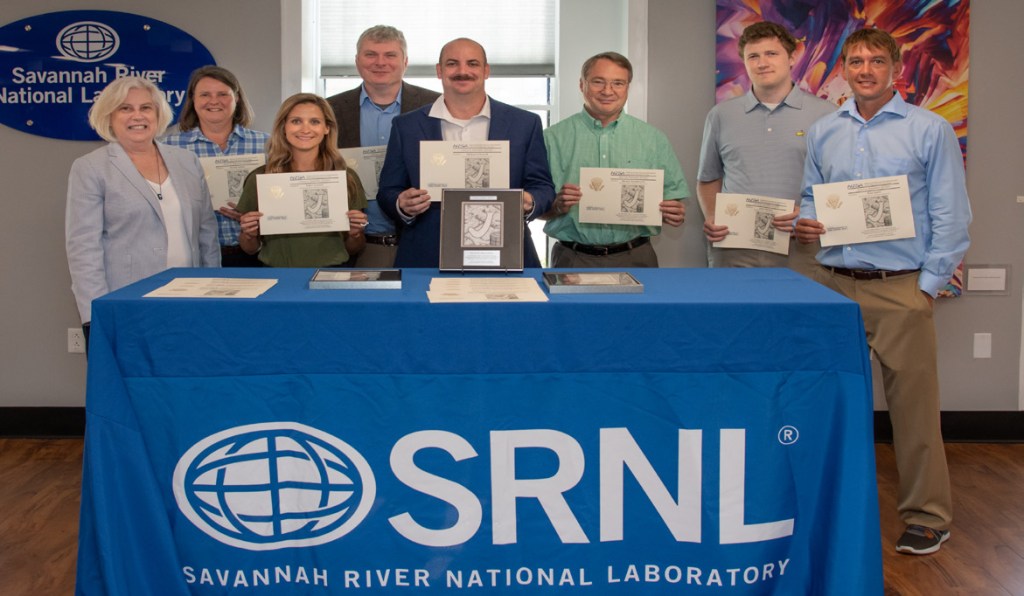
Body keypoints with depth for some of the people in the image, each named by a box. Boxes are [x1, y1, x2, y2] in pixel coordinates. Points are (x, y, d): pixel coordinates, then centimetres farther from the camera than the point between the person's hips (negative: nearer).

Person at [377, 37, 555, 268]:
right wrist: (402, 205, -15)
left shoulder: (525, 124, 5)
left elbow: (542, 187, 5)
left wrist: (528, 203, -17)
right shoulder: (406, 126, 5)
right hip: (428, 261, 0)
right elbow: (388, 192, 7)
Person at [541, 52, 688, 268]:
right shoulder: (553, 138, 3)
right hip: (573, 259, -1)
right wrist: (558, 205, -18)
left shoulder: (654, 139, 9)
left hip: (635, 259, 1)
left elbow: (674, 193, 9)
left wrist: (675, 213, -12)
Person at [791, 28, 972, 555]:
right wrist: (805, 223, -2)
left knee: (913, 402, -1)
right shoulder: (822, 133, 13)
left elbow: (951, 216, -1)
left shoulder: (930, 131, 1)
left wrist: (929, 285, -7)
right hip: (832, 283, 4)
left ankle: (927, 515, 11)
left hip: (900, 288, -4)